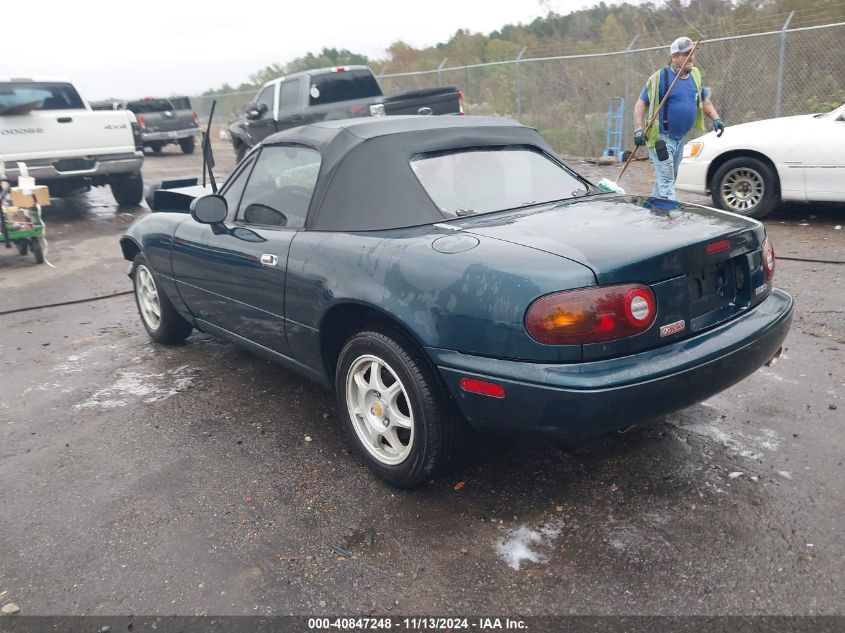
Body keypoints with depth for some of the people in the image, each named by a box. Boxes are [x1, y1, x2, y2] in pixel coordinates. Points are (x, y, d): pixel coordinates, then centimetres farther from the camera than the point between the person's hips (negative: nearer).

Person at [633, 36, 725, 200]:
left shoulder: (695, 75, 10)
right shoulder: (660, 77, -10)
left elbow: (705, 100, 18)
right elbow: (641, 103, -10)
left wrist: (716, 119, 2)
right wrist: (638, 130, -21)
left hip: (681, 137, 7)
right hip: (661, 137, -7)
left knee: (669, 177, 15)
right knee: (666, 179, -12)